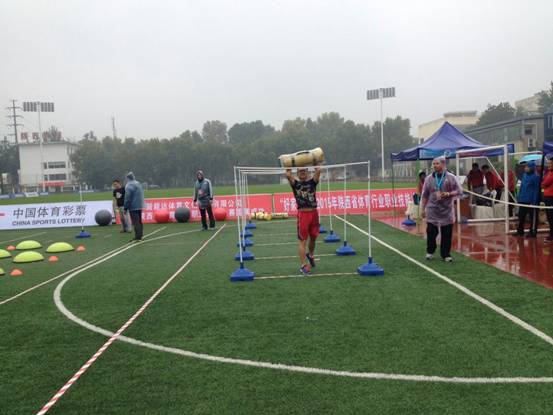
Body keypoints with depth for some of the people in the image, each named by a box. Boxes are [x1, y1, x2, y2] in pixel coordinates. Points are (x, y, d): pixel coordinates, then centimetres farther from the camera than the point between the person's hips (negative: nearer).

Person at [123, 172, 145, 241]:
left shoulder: (129, 185, -14)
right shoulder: (138, 183, 13)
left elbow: (127, 198, -16)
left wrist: (125, 208, -10)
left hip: (133, 207, -8)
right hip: (140, 206, 8)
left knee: (135, 222, -7)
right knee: (139, 221, 13)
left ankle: (137, 237, -7)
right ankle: (140, 236, 17)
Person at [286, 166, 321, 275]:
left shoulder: (312, 182, 8)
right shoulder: (295, 183, 4)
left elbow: (318, 171, -6)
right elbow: (288, 175, -14)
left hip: (313, 213, 3)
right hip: (302, 214, -3)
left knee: (313, 237, 16)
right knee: (302, 240, -2)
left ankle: (310, 255, 43)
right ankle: (303, 265, 0)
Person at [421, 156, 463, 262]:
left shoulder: (451, 177, -1)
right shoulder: (429, 179, 4)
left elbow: (459, 191, 0)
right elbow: (425, 195, 9)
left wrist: (448, 194, -17)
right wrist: (423, 209, 8)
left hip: (446, 211, -1)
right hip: (432, 211, 1)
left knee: (447, 234, 3)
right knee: (431, 232, 2)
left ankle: (446, 254, 16)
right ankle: (430, 252, 22)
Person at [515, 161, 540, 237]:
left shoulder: (535, 177, -10)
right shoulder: (524, 175, 12)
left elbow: (536, 190, -12)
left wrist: (534, 200, -16)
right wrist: (519, 197, 13)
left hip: (531, 201, -8)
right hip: (522, 200, 8)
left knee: (533, 217, 1)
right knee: (521, 216, 13)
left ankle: (533, 232, 7)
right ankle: (520, 231, 22)